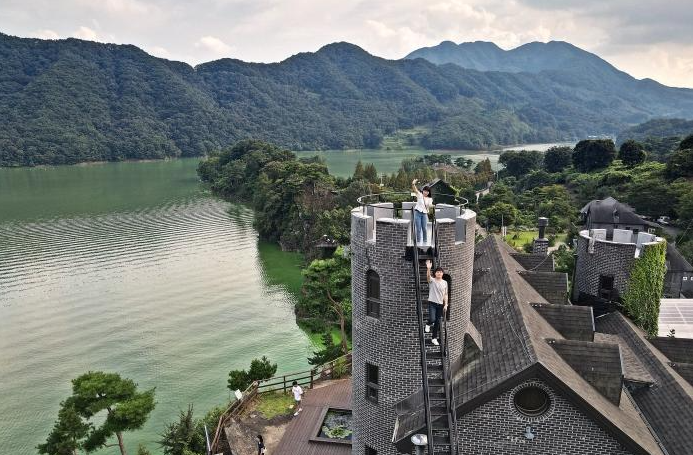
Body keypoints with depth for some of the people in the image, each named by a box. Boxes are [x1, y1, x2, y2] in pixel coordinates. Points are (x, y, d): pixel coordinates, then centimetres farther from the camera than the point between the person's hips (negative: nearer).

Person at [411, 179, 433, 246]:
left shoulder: (429, 199, 9)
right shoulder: (419, 195, 2)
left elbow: (429, 206, -7)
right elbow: (415, 189, -15)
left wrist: (431, 205, -31)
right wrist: (413, 184, -34)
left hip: (424, 214, 2)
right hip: (418, 212, -2)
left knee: (425, 228, 0)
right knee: (418, 228, 0)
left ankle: (425, 242, 12)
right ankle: (418, 242, 10)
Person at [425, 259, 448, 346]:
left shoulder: (445, 282, 8)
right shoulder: (432, 280, -5)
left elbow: (445, 294, 10)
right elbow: (428, 276, -29)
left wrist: (446, 304, 3)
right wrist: (428, 268, -49)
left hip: (440, 304, 4)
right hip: (432, 303, -4)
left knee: (438, 322, 8)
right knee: (432, 319, -19)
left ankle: (434, 338, 21)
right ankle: (428, 324, 18)